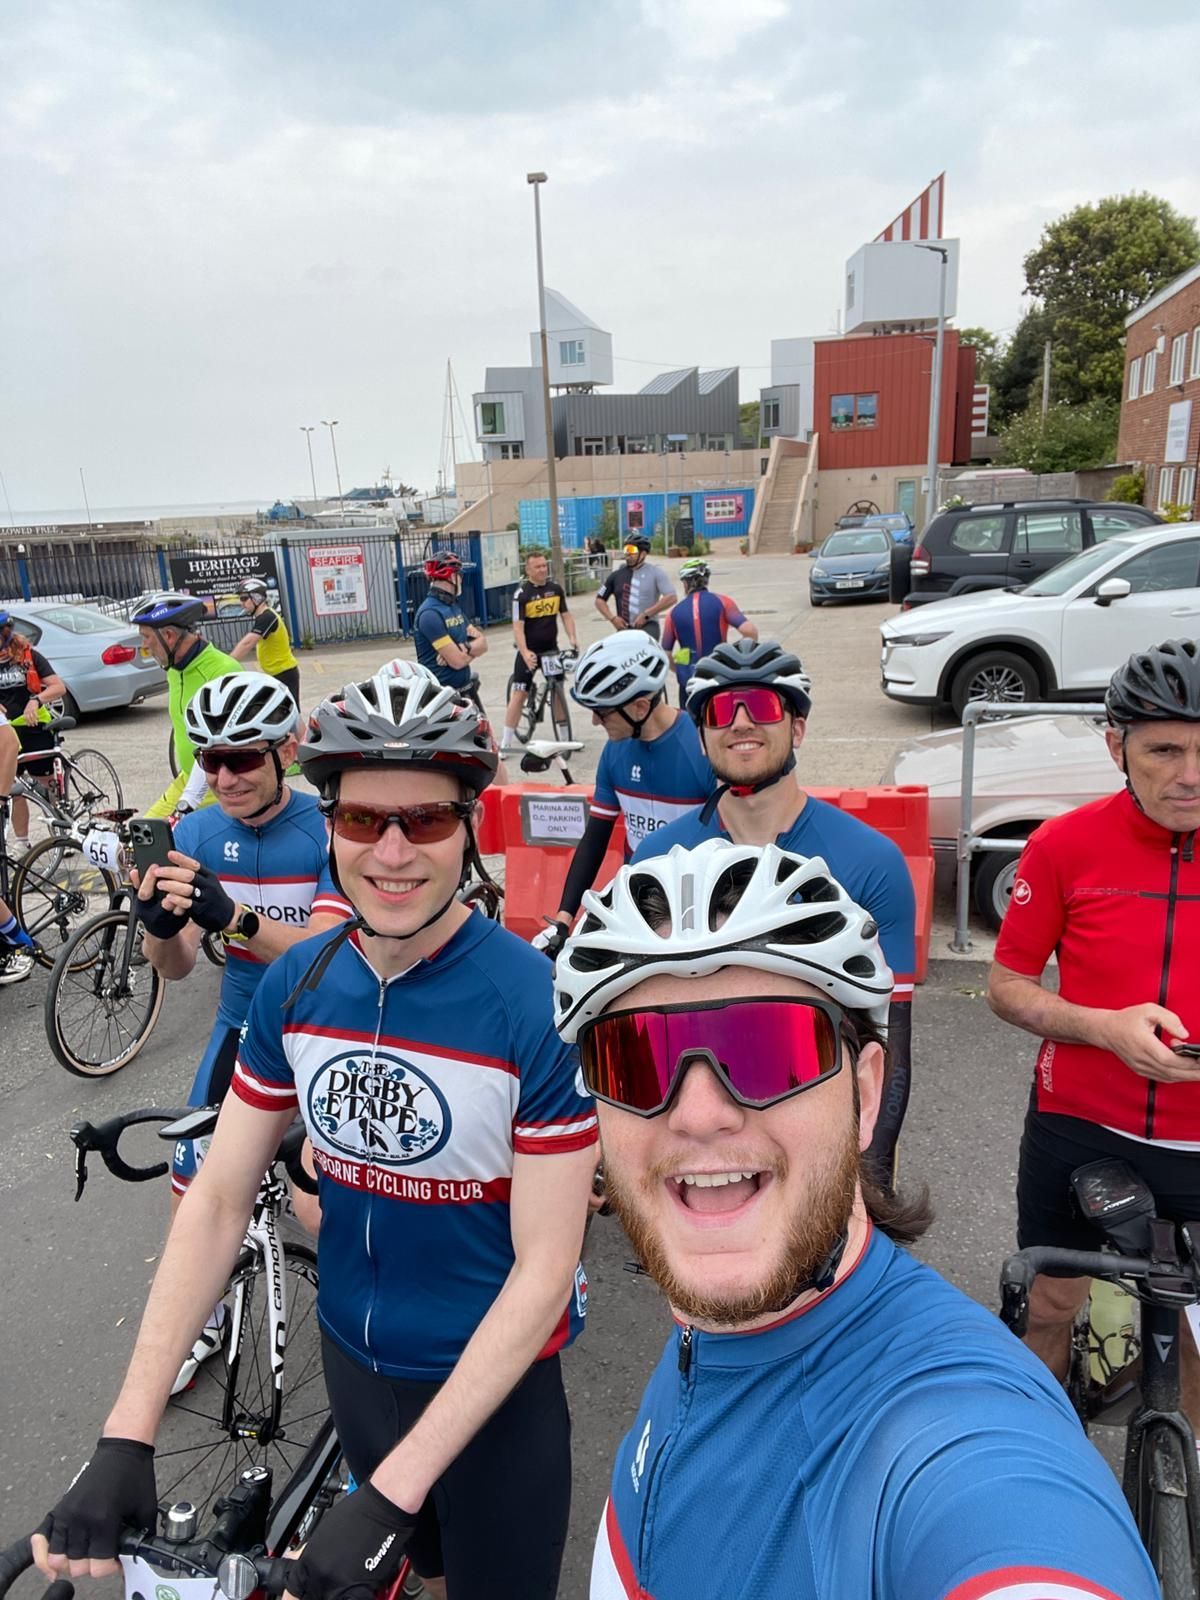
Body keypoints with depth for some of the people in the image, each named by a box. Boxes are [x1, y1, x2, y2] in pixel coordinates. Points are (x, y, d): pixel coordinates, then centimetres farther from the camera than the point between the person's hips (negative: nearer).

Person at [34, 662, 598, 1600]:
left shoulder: (539, 1003, -27)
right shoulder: (294, 986, -12)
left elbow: (544, 1266, -23)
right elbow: (218, 1200, -6)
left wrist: (391, 1491, -24)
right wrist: (127, 1436, -11)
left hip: (491, 1373, -4)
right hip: (353, 1350, 4)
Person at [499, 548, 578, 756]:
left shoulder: (555, 588, 1)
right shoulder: (522, 593, -12)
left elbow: (566, 615, 6)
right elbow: (518, 626, -17)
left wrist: (573, 637, -11)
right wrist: (525, 652, -29)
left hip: (551, 648, 4)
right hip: (530, 651, -4)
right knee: (519, 694, -4)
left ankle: (564, 737, 25)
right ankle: (505, 743, 1)